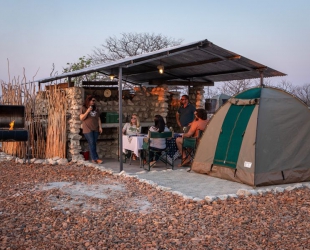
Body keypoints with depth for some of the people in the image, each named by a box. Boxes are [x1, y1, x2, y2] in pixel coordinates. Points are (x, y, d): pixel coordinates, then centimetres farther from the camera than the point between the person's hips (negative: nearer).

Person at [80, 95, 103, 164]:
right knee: (92, 143, -9)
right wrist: (88, 111, -14)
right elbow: (81, 118, -7)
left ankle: (93, 159, 7)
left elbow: (98, 119, 16)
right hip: (88, 129, -4)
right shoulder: (83, 108, 1)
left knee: (94, 144, 4)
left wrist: (100, 127, 6)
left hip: (95, 129, 5)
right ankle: (96, 158, -7)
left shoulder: (96, 109, 15)